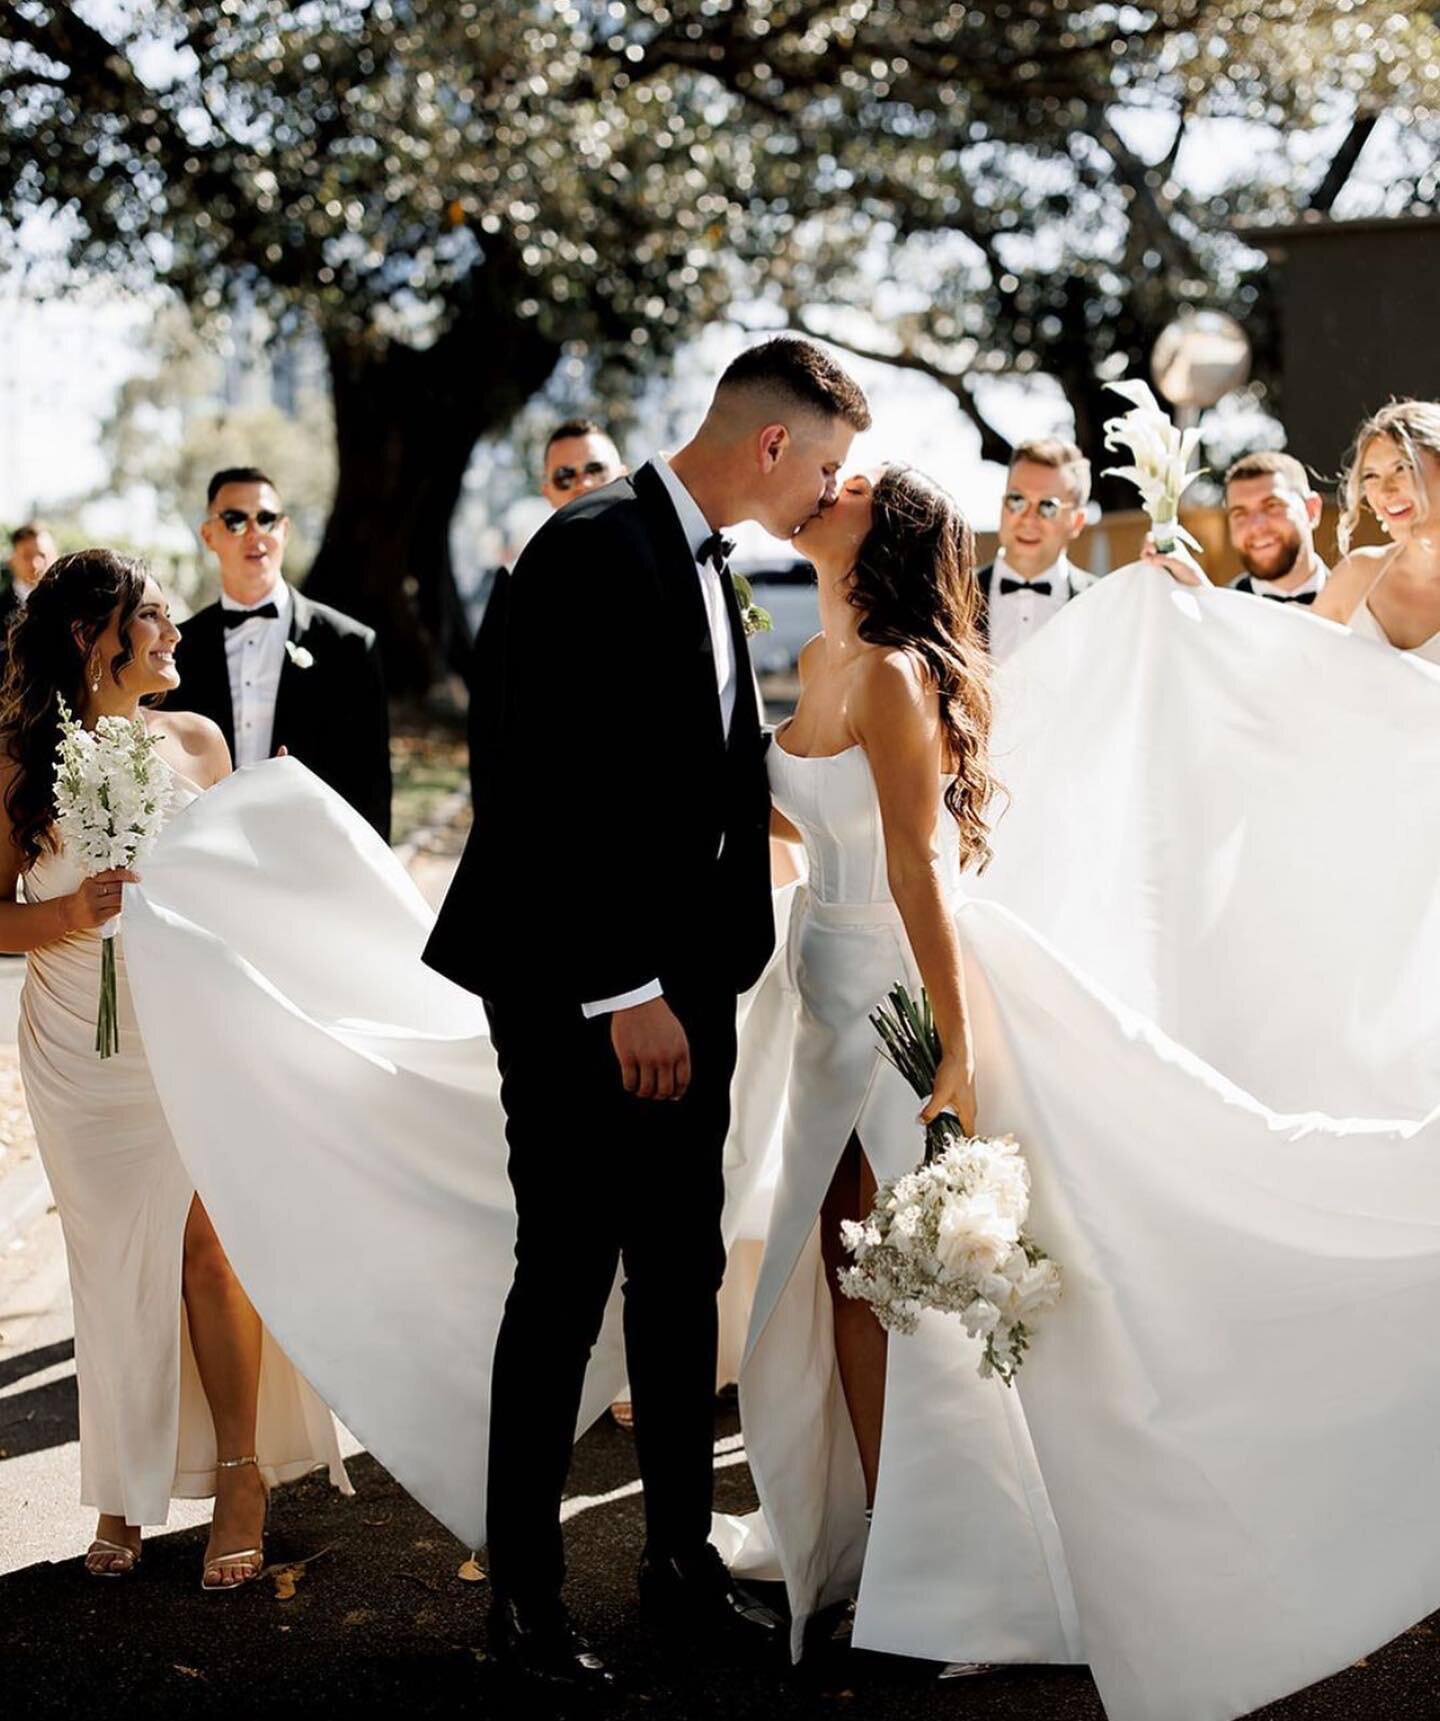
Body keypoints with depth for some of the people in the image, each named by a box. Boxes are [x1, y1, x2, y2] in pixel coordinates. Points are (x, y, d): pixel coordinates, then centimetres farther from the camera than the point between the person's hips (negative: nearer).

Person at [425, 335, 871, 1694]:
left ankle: (681, 1554, 28)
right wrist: (624, 993, -21)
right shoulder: (596, 549, -16)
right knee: (566, 1281, 0)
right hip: (584, 990, -9)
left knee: (683, 1275, 15)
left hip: (681, 982, 9)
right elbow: (567, 790, -21)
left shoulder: (702, 561, 13)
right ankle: (524, 1596, 13)